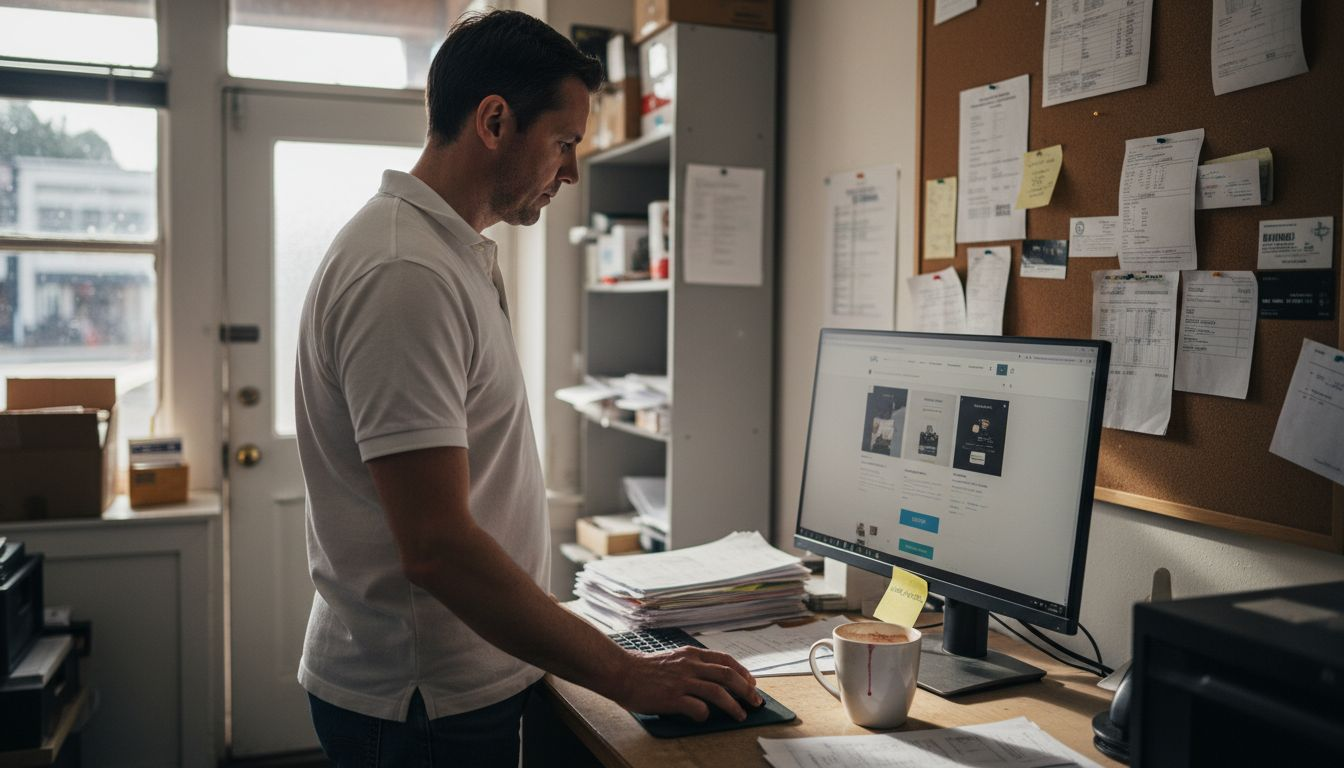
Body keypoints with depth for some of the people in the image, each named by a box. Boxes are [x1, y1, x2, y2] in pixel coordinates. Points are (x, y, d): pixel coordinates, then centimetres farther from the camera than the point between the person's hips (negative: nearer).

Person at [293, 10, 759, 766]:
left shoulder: (459, 254, 8)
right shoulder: (404, 274, -24)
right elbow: (437, 547, -28)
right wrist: (627, 676, -23)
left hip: (457, 677, 9)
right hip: (423, 704, -9)